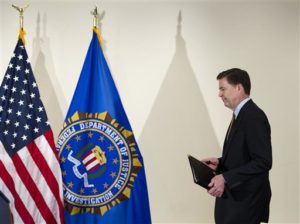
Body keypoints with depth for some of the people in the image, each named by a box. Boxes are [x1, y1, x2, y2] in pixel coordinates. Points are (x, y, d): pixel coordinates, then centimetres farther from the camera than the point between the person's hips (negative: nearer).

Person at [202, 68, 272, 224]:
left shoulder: (254, 117, -17)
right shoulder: (241, 115, 14)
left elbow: (263, 162, -23)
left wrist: (225, 178, -26)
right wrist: (220, 163, 5)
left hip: (245, 200, -9)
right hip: (235, 197, 9)